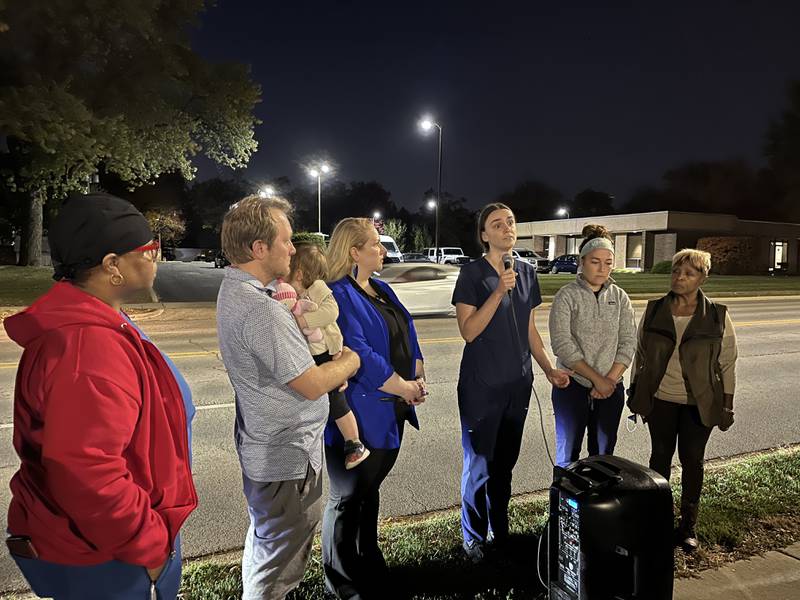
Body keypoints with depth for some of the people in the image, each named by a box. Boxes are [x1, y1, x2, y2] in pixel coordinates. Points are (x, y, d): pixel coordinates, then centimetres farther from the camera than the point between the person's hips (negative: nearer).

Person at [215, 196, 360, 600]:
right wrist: (351, 360, -8)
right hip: (287, 456, -10)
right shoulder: (261, 309, -31)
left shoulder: (235, 289, 2)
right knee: (280, 563, 12)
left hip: (263, 446, 10)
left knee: (264, 537, 31)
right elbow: (312, 384, -26)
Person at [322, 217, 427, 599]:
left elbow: (408, 335, 14)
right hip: (358, 415, -9)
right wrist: (404, 388, -14)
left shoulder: (382, 290, 13)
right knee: (348, 498, 7)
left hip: (390, 412, 9)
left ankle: (369, 568, 38)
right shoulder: (339, 296, -16)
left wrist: (419, 378, -1)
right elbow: (358, 355, -23)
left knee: (370, 492, 21)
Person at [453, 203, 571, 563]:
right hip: (481, 384, -5)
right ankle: (473, 538, 24)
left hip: (517, 383, 5)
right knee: (479, 463, 6)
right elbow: (468, 331, -17)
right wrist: (499, 292, -24)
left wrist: (549, 369, 7)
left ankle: (500, 531, 32)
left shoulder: (527, 273, 6)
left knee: (505, 463, 15)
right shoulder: (473, 274, -10)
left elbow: (530, 329, 13)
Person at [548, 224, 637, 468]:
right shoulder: (566, 296, -7)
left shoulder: (620, 297, 5)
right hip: (573, 386, -3)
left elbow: (628, 343, 1)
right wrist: (597, 379, -14)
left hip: (611, 388, 3)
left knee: (603, 455, 13)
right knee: (568, 455, 6)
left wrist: (610, 379, -10)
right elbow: (562, 344, -14)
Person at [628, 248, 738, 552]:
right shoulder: (654, 311, -2)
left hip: (699, 403, -1)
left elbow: (727, 362, -1)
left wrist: (727, 403, -2)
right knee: (660, 456, 12)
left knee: (692, 460, 9)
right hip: (660, 399, 2)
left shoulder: (717, 316, -6)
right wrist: (636, 391, 6)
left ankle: (688, 525, 25)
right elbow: (640, 355, 5)